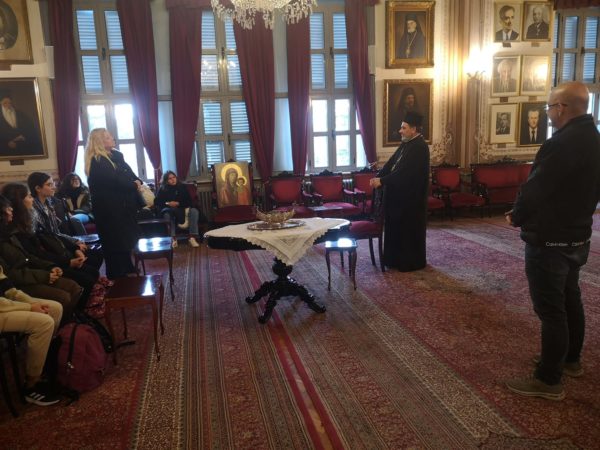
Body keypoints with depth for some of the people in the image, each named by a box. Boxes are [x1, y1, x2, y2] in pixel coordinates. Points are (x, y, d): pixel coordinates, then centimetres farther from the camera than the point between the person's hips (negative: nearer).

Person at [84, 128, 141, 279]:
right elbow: (115, 181, -22)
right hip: (109, 209, -8)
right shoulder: (96, 161, -14)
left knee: (126, 239, 15)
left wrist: (138, 182, -9)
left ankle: (127, 272, 28)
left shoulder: (116, 155, 12)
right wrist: (134, 185, -10)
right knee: (115, 243, 0)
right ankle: (117, 279, 11)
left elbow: (129, 173, 12)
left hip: (122, 206, 8)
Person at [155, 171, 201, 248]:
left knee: (194, 211, -28)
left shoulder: (182, 187, 8)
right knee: (167, 215, -38)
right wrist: (167, 204, -18)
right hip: (169, 209, -1)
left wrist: (178, 203, -14)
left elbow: (189, 201, 2)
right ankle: (173, 239, -41)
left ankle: (192, 237, -35)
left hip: (182, 208, 2)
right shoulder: (162, 189, 6)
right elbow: (157, 202, -1)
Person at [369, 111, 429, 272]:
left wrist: (382, 181, -23)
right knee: (397, 227, 15)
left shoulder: (419, 147, -19)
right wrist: (378, 177, -4)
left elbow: (403, 172, -25)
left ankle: (412, 262, 15)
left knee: (410, 229, 2)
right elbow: (391, 163, 10)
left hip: (411, 197, -9)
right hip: (400, 194, 9)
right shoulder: (406, 143, 10)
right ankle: (397, 259, 27)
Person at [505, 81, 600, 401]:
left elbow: (533, 190, -23)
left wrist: (516, 217, -4)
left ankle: (548, 381, 12)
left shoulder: (560, 144, -25)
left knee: (550, 310, 0)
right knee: (570, 300, 21)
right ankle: (571, 359, 39)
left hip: (549, 241, -9)